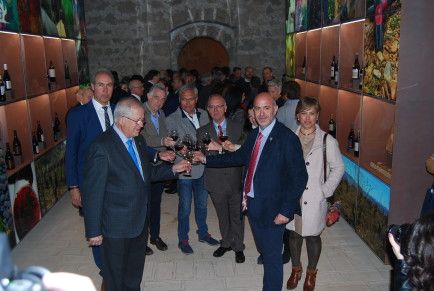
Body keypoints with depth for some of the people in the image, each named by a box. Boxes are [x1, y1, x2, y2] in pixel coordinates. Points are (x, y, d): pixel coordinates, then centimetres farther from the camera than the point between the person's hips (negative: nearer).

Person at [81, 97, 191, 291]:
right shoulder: (102, 147, -21)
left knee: (135, 273, 26)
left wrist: (173, 169, 2)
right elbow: (92, 193, -19)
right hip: (117, 227, -7)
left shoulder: (139, 140, 4)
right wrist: (93, 231, -16)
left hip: (141, 222, 7)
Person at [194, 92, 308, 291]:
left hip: (272, 209, -7)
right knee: (263, 250, 26)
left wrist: (286, 210, -20)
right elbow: (238, 157, 13)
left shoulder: (287, 138, -18)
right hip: (251, 204, 7)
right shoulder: (254, 135, 6)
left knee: (272, 257, 8)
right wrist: (206, 159, 9)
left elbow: (299, 177, -18)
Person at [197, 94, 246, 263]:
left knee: (237, 216, 11)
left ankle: (238, 247, 30)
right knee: (222, 217, 18)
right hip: (216, 182, 1)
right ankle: (226, 243, 39)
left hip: (236, 181, -1)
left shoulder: (238, 128, 0)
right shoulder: (203, 132, 1)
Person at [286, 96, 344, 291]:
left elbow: (338, 168, -1)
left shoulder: (327, 141, -9)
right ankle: (296, 269, 38)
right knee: (294, 233, 15)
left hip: (314, 200, -2)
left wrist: (325, 191, -7)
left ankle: (311, 272, 35)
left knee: (313, 236, 11)